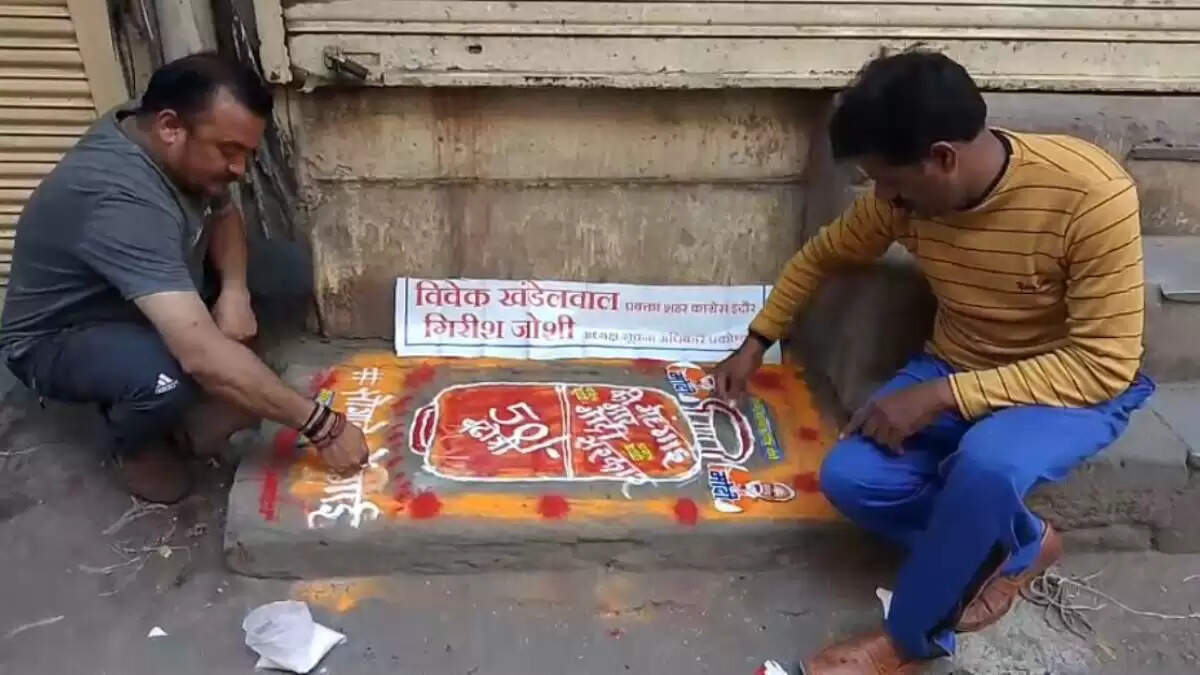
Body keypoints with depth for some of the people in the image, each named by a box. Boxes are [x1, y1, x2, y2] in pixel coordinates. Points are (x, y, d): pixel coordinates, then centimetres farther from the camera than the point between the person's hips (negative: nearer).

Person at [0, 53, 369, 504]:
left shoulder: (154, 136, -13)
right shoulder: (120, 201, -40)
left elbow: (223, 214, 5)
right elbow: (202, 354, -47)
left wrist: (235, 289, -17)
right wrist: (320, 425, -42)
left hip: (150, 299, 8)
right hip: (56, 339, -7)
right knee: (170, 378, -40)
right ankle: (134, 442, -4)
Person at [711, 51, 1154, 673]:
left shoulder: (1091, 194, -29)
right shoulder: (905, 196, -13)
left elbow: (1104, 365, -26)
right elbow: (822, 256, 7)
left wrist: (941, 396, -31)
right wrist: (755, 344, 6)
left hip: (1075, 385, -4)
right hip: (954, 372, 5)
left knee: (986, 461, -38)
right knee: (849, 478, -20)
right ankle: (1017, 547, 5)